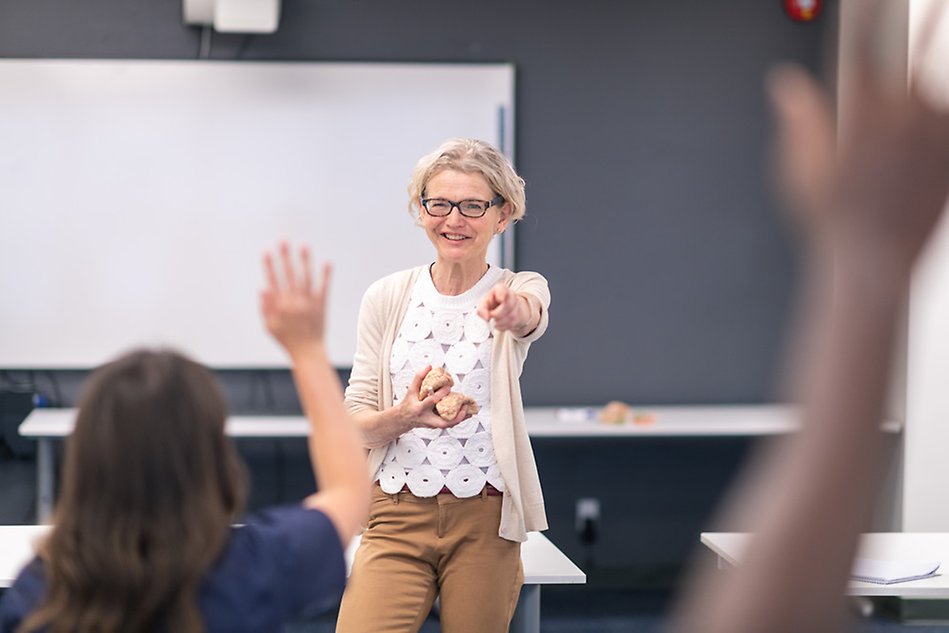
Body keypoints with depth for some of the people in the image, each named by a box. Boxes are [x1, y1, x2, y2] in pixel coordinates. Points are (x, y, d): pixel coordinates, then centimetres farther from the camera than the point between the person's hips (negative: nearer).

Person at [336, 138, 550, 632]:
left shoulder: (520, 289, -1)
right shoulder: (387, 298, 3)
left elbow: (531, 316, -27)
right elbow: (353, 422, 3)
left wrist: (515, 310, -52)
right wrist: (402, 417, -20)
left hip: (483, 521, -1)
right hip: (397, 516, 1)